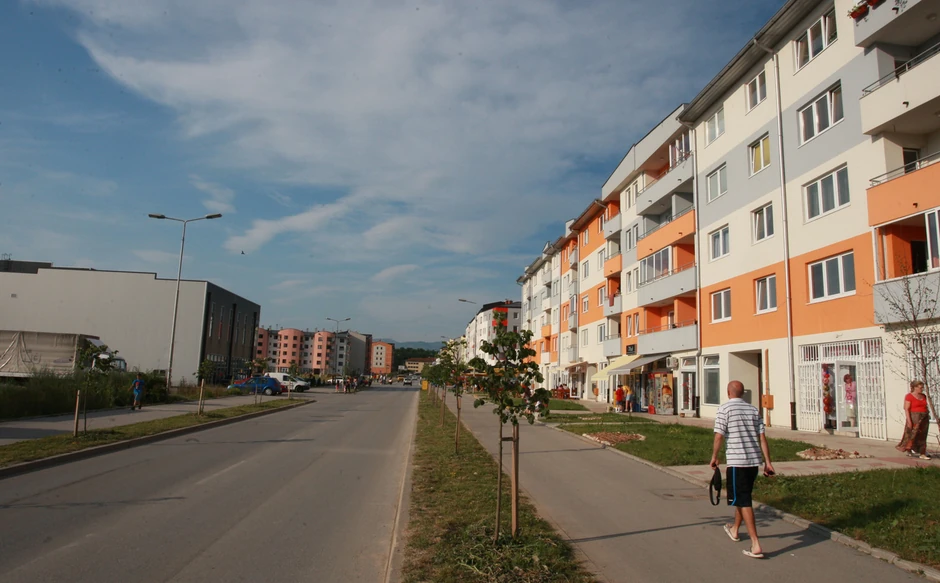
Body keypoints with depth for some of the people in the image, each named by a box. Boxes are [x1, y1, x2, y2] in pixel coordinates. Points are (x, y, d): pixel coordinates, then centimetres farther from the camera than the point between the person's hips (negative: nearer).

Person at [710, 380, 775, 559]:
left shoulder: (725, 408, -7)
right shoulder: (753, 410, 8)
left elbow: (719, 436, -12)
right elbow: (762, 437, 5)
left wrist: (714, 457, 0)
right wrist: (768, 462, 6)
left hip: (736, 461, -6)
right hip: (754, 460, 6)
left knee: (743, 501, -2)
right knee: (743, 497, 23)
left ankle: (756, 545, -7)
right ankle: (734, 530, 42)